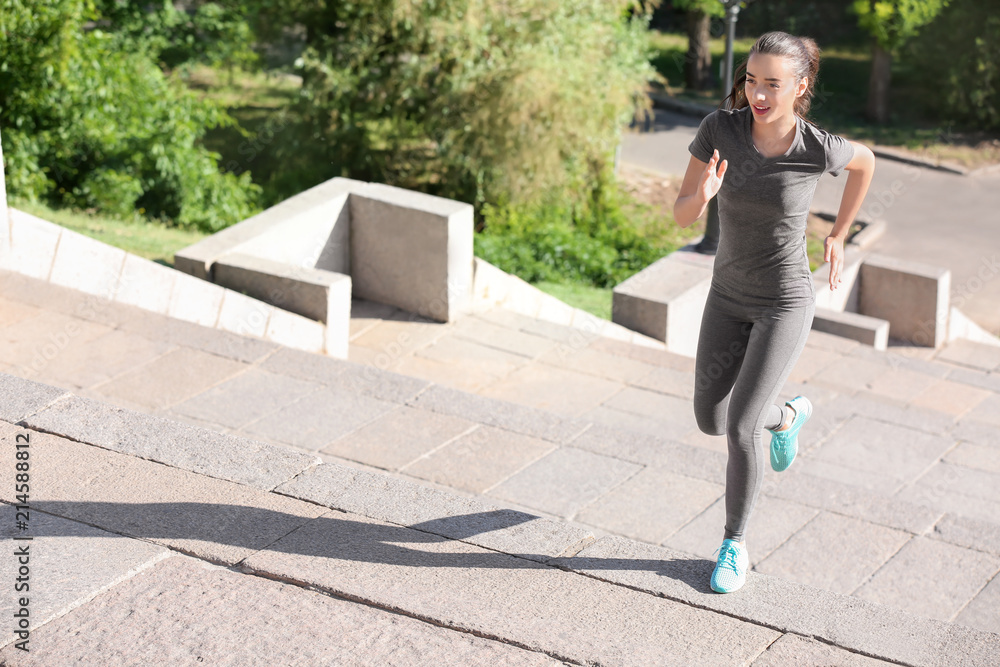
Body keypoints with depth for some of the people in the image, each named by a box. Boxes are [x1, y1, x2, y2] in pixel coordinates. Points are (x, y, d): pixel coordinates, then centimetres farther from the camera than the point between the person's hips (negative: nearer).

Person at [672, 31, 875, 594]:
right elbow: (682, 215, -13)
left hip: (786, 304, -4)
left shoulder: (819, 149, -21)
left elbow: (866, 161, 4)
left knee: (740, 430, -9)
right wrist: (702, 196, -37)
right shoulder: (720, 127, -17)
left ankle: (735, 546, 13)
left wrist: (838, 238, 8)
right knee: (710, 421, 14)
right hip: (729, 296, 4)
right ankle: (788, 415, 45)